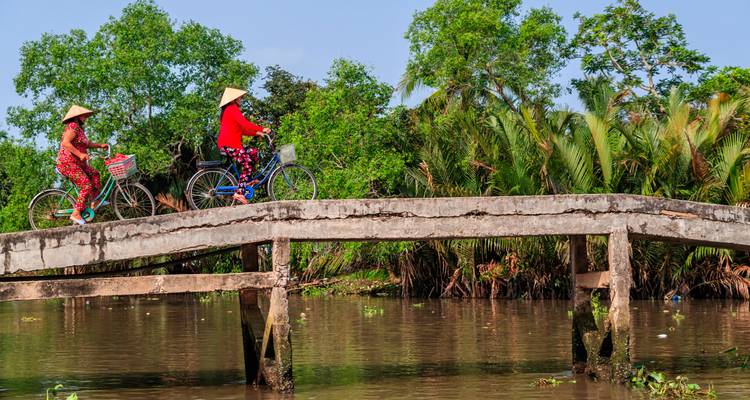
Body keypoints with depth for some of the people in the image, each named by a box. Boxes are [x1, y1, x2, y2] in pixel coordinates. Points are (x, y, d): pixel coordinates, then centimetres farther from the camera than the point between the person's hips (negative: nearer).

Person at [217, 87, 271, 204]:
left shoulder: (229, 110, 25)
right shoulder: (233, 109, -8)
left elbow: (242, 130, 23)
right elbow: (245, 124, -21)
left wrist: (256, 133, 14)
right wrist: (262, 129, -20)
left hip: (227, 144, 10)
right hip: (229, 145, -10)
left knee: (253, 152, 16)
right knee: (248, 163, -13)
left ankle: (247, 181, 8)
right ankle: (239, 193, -19)